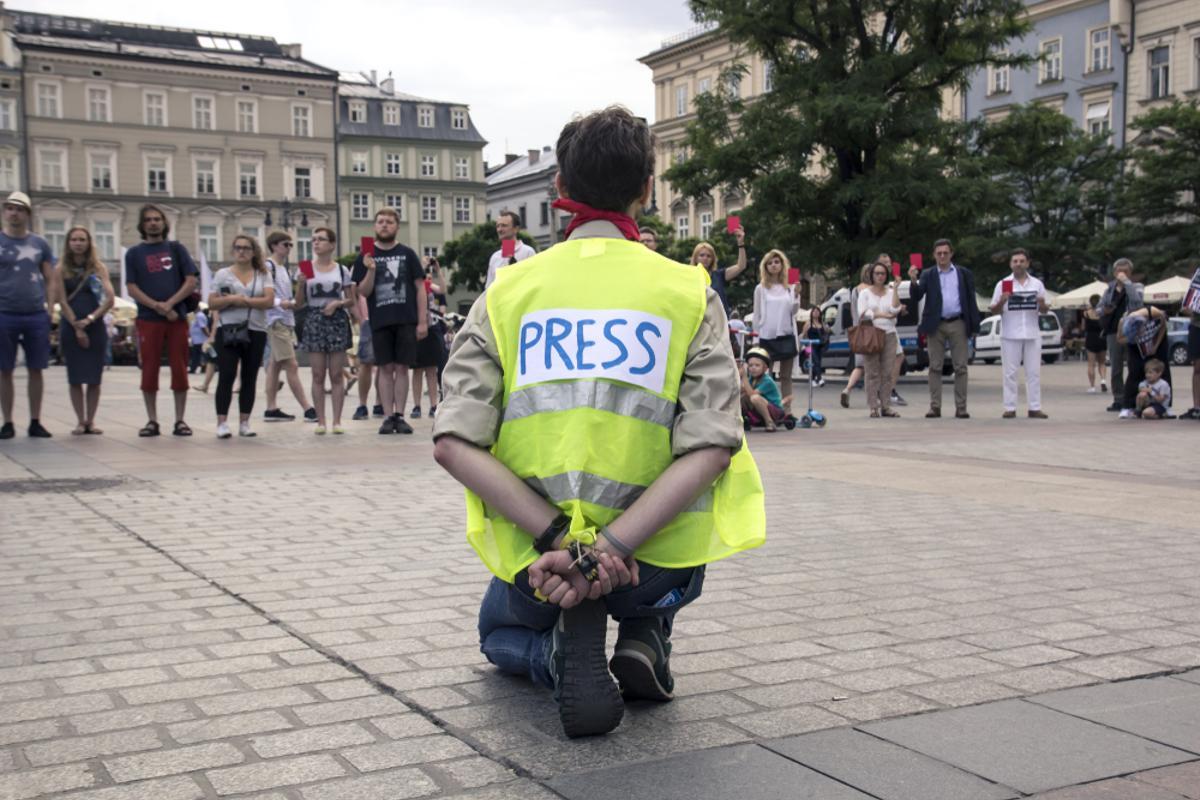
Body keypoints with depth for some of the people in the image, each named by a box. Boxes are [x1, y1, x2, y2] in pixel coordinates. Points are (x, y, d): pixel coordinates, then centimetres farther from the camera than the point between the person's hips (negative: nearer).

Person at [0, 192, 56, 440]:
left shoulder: (39, 244, 9)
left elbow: (50, 280, 12)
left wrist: (50, 309, 1)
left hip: (36, 316, 1)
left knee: (36, 370, 4)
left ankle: (35, 422, 12)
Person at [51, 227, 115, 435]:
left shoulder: (98, 267, 4)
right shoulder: (61, 270, 4)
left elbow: (110, 299, -5)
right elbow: (62, 301, -2)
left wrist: (90, 319, -13)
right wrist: (76, 327, -9)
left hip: (95, 327, 1)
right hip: (70, 327, 0)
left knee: (94, 377, 0)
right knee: (75, 377, 0)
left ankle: (91, 421, 7)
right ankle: (80, 421, 4)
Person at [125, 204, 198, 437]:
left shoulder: (176, 249, 10)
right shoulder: (134, 253, 9)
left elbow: (191, 281, 2)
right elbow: (132, 287, 1)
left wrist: (169, 304, -11)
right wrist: (157, 306, -13)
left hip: (177, 317, 0)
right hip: (148, 320, 0)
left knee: (179, 370, 1)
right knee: (149, 371, 1)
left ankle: (180, 420, 8)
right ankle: (152, 421, 9)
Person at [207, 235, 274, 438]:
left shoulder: (263, 275, 9)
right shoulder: (222, 274, 8)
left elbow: (269, 300, -5)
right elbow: (212, 303, 3)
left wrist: (245, 300, -13)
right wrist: (230, 300, -15)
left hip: (256, 332, 2)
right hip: (228, 331, -2)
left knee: (249, 378, 5)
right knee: (226, 376, -7)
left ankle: (244, 423, 12)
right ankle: (222, 423, -5)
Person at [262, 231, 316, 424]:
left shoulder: (286, 269, 19)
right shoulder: (268, 266, -7)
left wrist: (295, 302, 7)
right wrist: (280, 303, -28)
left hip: (288, 321, 9)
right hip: (276, 321, -9)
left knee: (275, 364, 9)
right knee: (292, 366, -10)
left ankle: (272, 409, 11)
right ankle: (308, 409, -13)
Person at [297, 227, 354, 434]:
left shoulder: (341, 270, 6)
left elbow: (351, 301, 8)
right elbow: (299, 302, 7)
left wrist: (338, 303, -11)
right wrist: (301, 284, -9)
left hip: (337, 321, -1)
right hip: (314, 321, 1)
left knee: (337, 375, -1)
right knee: (318, 375, 0)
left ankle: (337, 420, 3)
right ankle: (320, 421, 3)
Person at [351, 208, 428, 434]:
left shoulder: (407, 254, 6)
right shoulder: (366, 257, 6)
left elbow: (420, 287, 5)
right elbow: (363, 292, 2)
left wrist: (422, 321, -2)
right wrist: (371, 270, -16)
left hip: (406, 320, 0)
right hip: (380, 321, 0)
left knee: (402, 368, 2)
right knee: (386, 369, 2)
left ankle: (400, 416, 6)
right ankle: (388, 417, 5)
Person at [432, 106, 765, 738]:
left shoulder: (508, 292, 0)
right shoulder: (689, 292, -2)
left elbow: (453, 443, -13)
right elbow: (712, 447, -16)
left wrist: (557, 538, -17)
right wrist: (612, 547, -19)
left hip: (534, 554, 0)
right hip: (653, 559, 1)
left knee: (501, 633, 36)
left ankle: (564, 651, 0)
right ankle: (644, 633, 10)